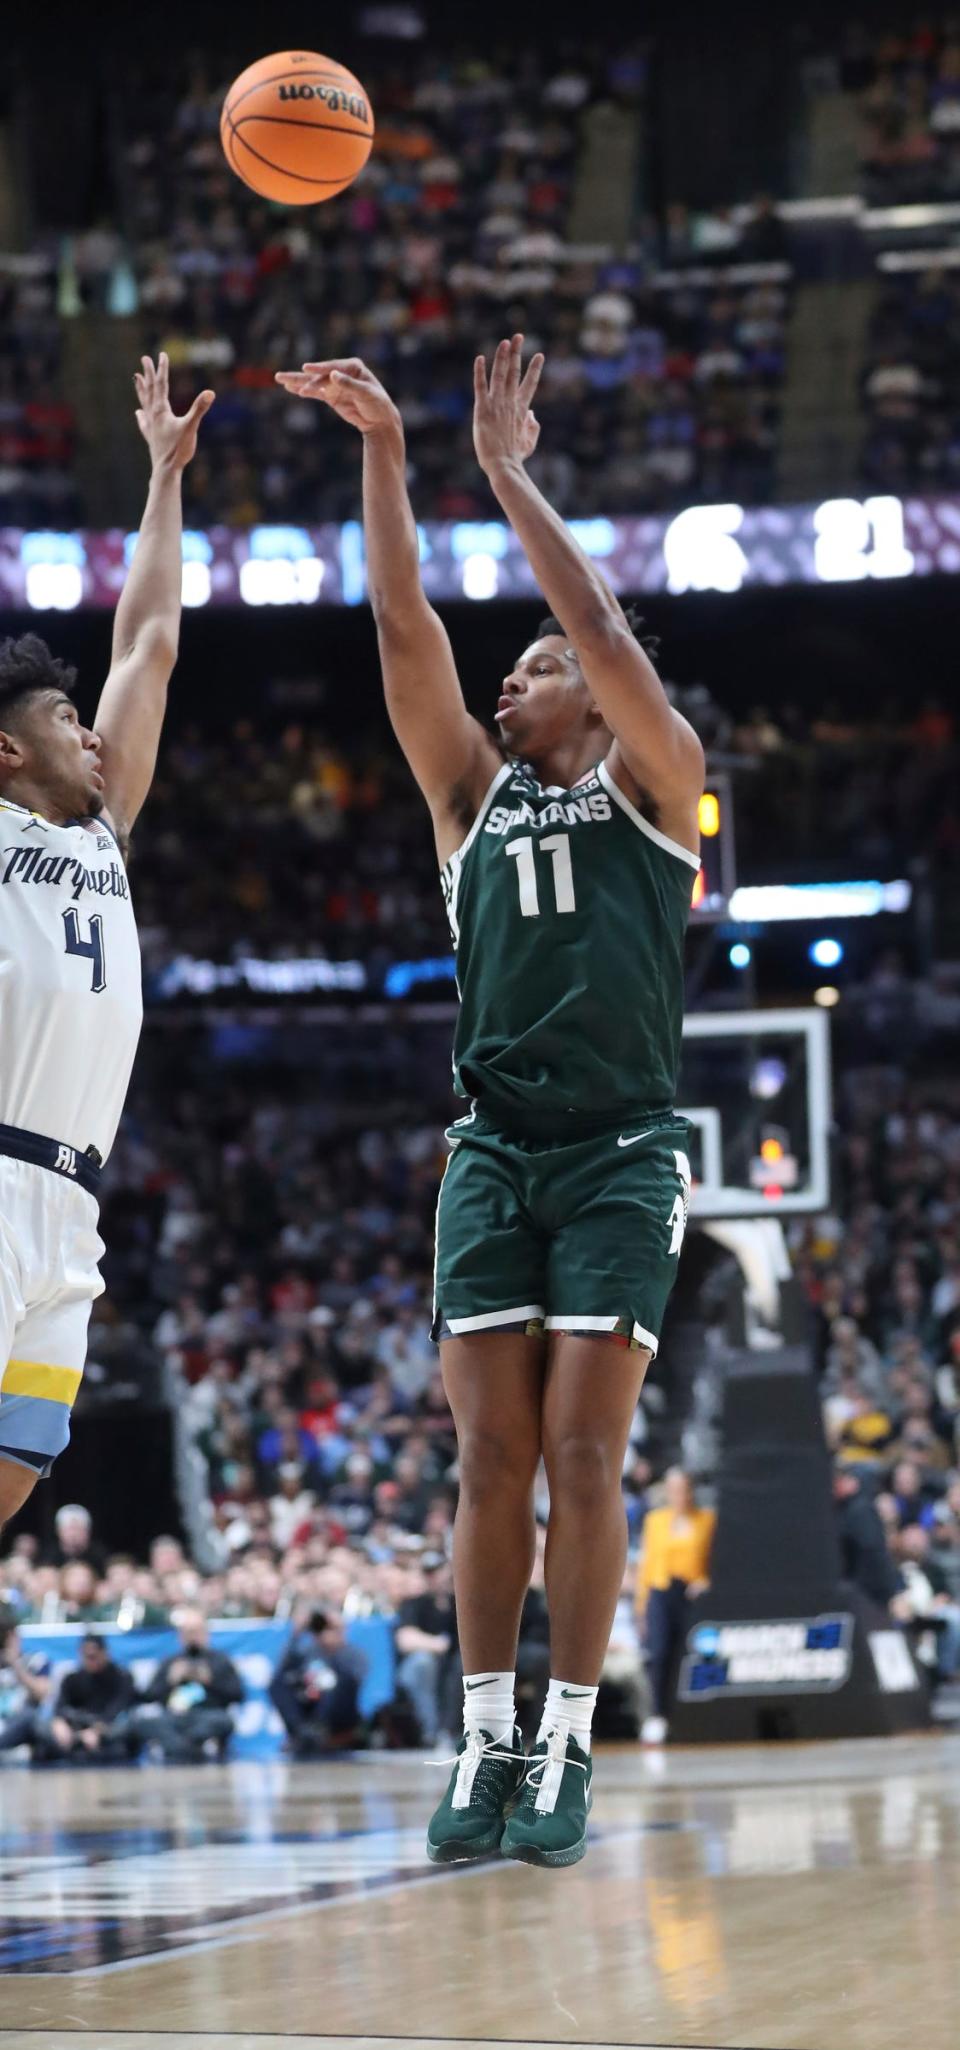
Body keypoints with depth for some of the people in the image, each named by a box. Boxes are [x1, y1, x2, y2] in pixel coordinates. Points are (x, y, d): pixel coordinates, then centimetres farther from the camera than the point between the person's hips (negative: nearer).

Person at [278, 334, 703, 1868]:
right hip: (494, 1151, 3)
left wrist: (510, 472, -6)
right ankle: (487, 1744, 0)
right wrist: (383, 454, 0)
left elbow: (604, 630, -6)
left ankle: (568, 1750, -6)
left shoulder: (652, 787, 8)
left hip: (621, 1150, -3)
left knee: (583, 1453, -9)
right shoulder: (473, 795, 17)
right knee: (492, 1457, -3)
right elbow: (406, 629, 8)